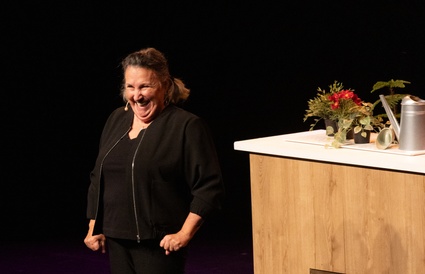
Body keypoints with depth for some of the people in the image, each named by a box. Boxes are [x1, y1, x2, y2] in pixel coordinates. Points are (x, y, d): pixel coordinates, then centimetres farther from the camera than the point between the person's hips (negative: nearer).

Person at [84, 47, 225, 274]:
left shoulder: (187, 127, -8)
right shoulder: (116, 120, 12)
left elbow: (209, 188, -12)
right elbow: (97, 179, 21)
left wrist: (185, 234, -18)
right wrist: (93, 227, 16)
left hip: (159, 244, -6)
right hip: (117, 242, 7)